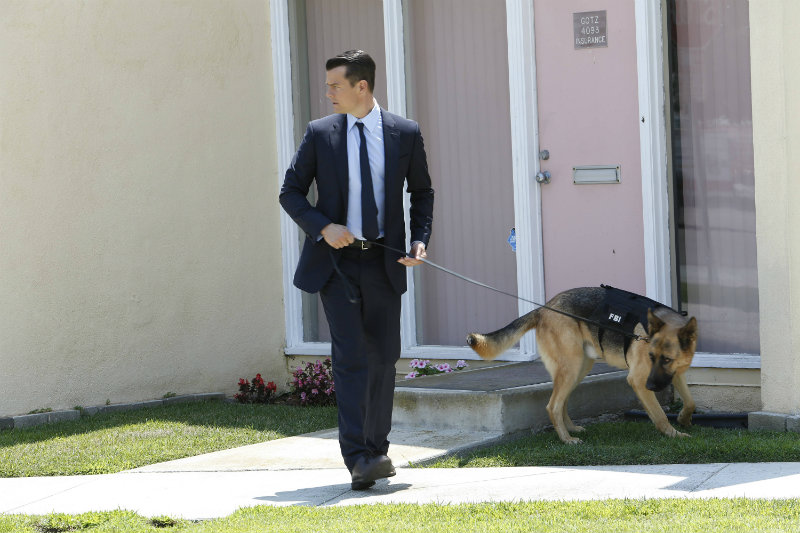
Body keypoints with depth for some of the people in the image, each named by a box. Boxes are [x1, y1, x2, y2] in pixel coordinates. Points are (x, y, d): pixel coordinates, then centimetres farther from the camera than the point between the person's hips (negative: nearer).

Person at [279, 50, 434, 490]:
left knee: (383, 357, 7)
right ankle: (358, 458, -15)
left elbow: (422, 192, 14)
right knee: (350, 357, -10)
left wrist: (420, 240, 0)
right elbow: (291, 192, 5)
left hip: (384, 261, 2)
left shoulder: (404, 134, 2)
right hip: (337, 258, -2)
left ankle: (377, 449, 20)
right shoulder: (319, 134, 1)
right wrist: (323, 227, -11)